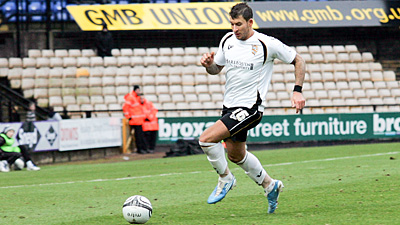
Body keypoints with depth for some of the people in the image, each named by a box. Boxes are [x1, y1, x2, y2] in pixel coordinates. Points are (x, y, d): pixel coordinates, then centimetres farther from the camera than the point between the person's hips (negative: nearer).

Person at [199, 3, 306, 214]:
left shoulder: (267, 44, -15)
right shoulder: (227, 40, 1)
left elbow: (298, 61, -3)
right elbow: (216, 68, 15)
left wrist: (297, 91, -10)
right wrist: (208, 64, -8)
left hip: (250, 108, -8)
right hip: (230, 106, 8)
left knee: (206, 139, -21)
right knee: (236, 155, 21)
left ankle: (225, 178, 4)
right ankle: (269, 185, 42)